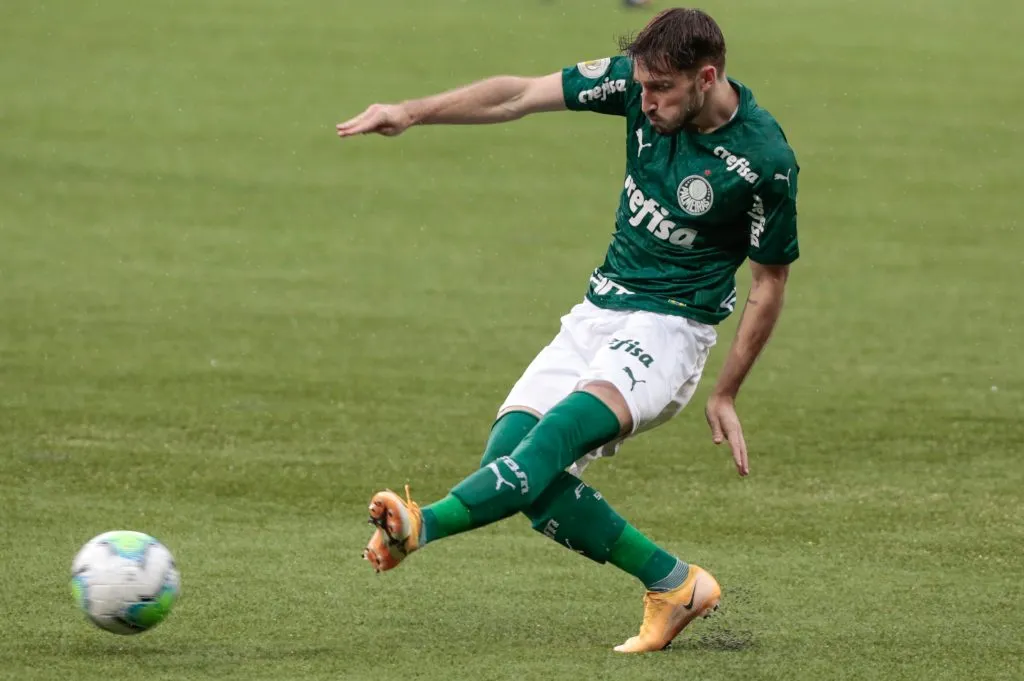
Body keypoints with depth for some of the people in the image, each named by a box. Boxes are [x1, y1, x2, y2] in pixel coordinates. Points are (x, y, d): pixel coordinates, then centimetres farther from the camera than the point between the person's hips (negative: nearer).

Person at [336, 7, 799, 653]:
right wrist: (412, 112, -16)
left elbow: (770, 283, -5)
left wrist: (726, 395, -1)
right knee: (510, 451, -10)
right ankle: (673, 584, -1)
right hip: (600, 311, 7)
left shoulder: (765, 160, -17)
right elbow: (520, 96, -5)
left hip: (669, 328, -7)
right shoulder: (638, 83, -5)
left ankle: (422, 526, -47)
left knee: (564, 428, -32)